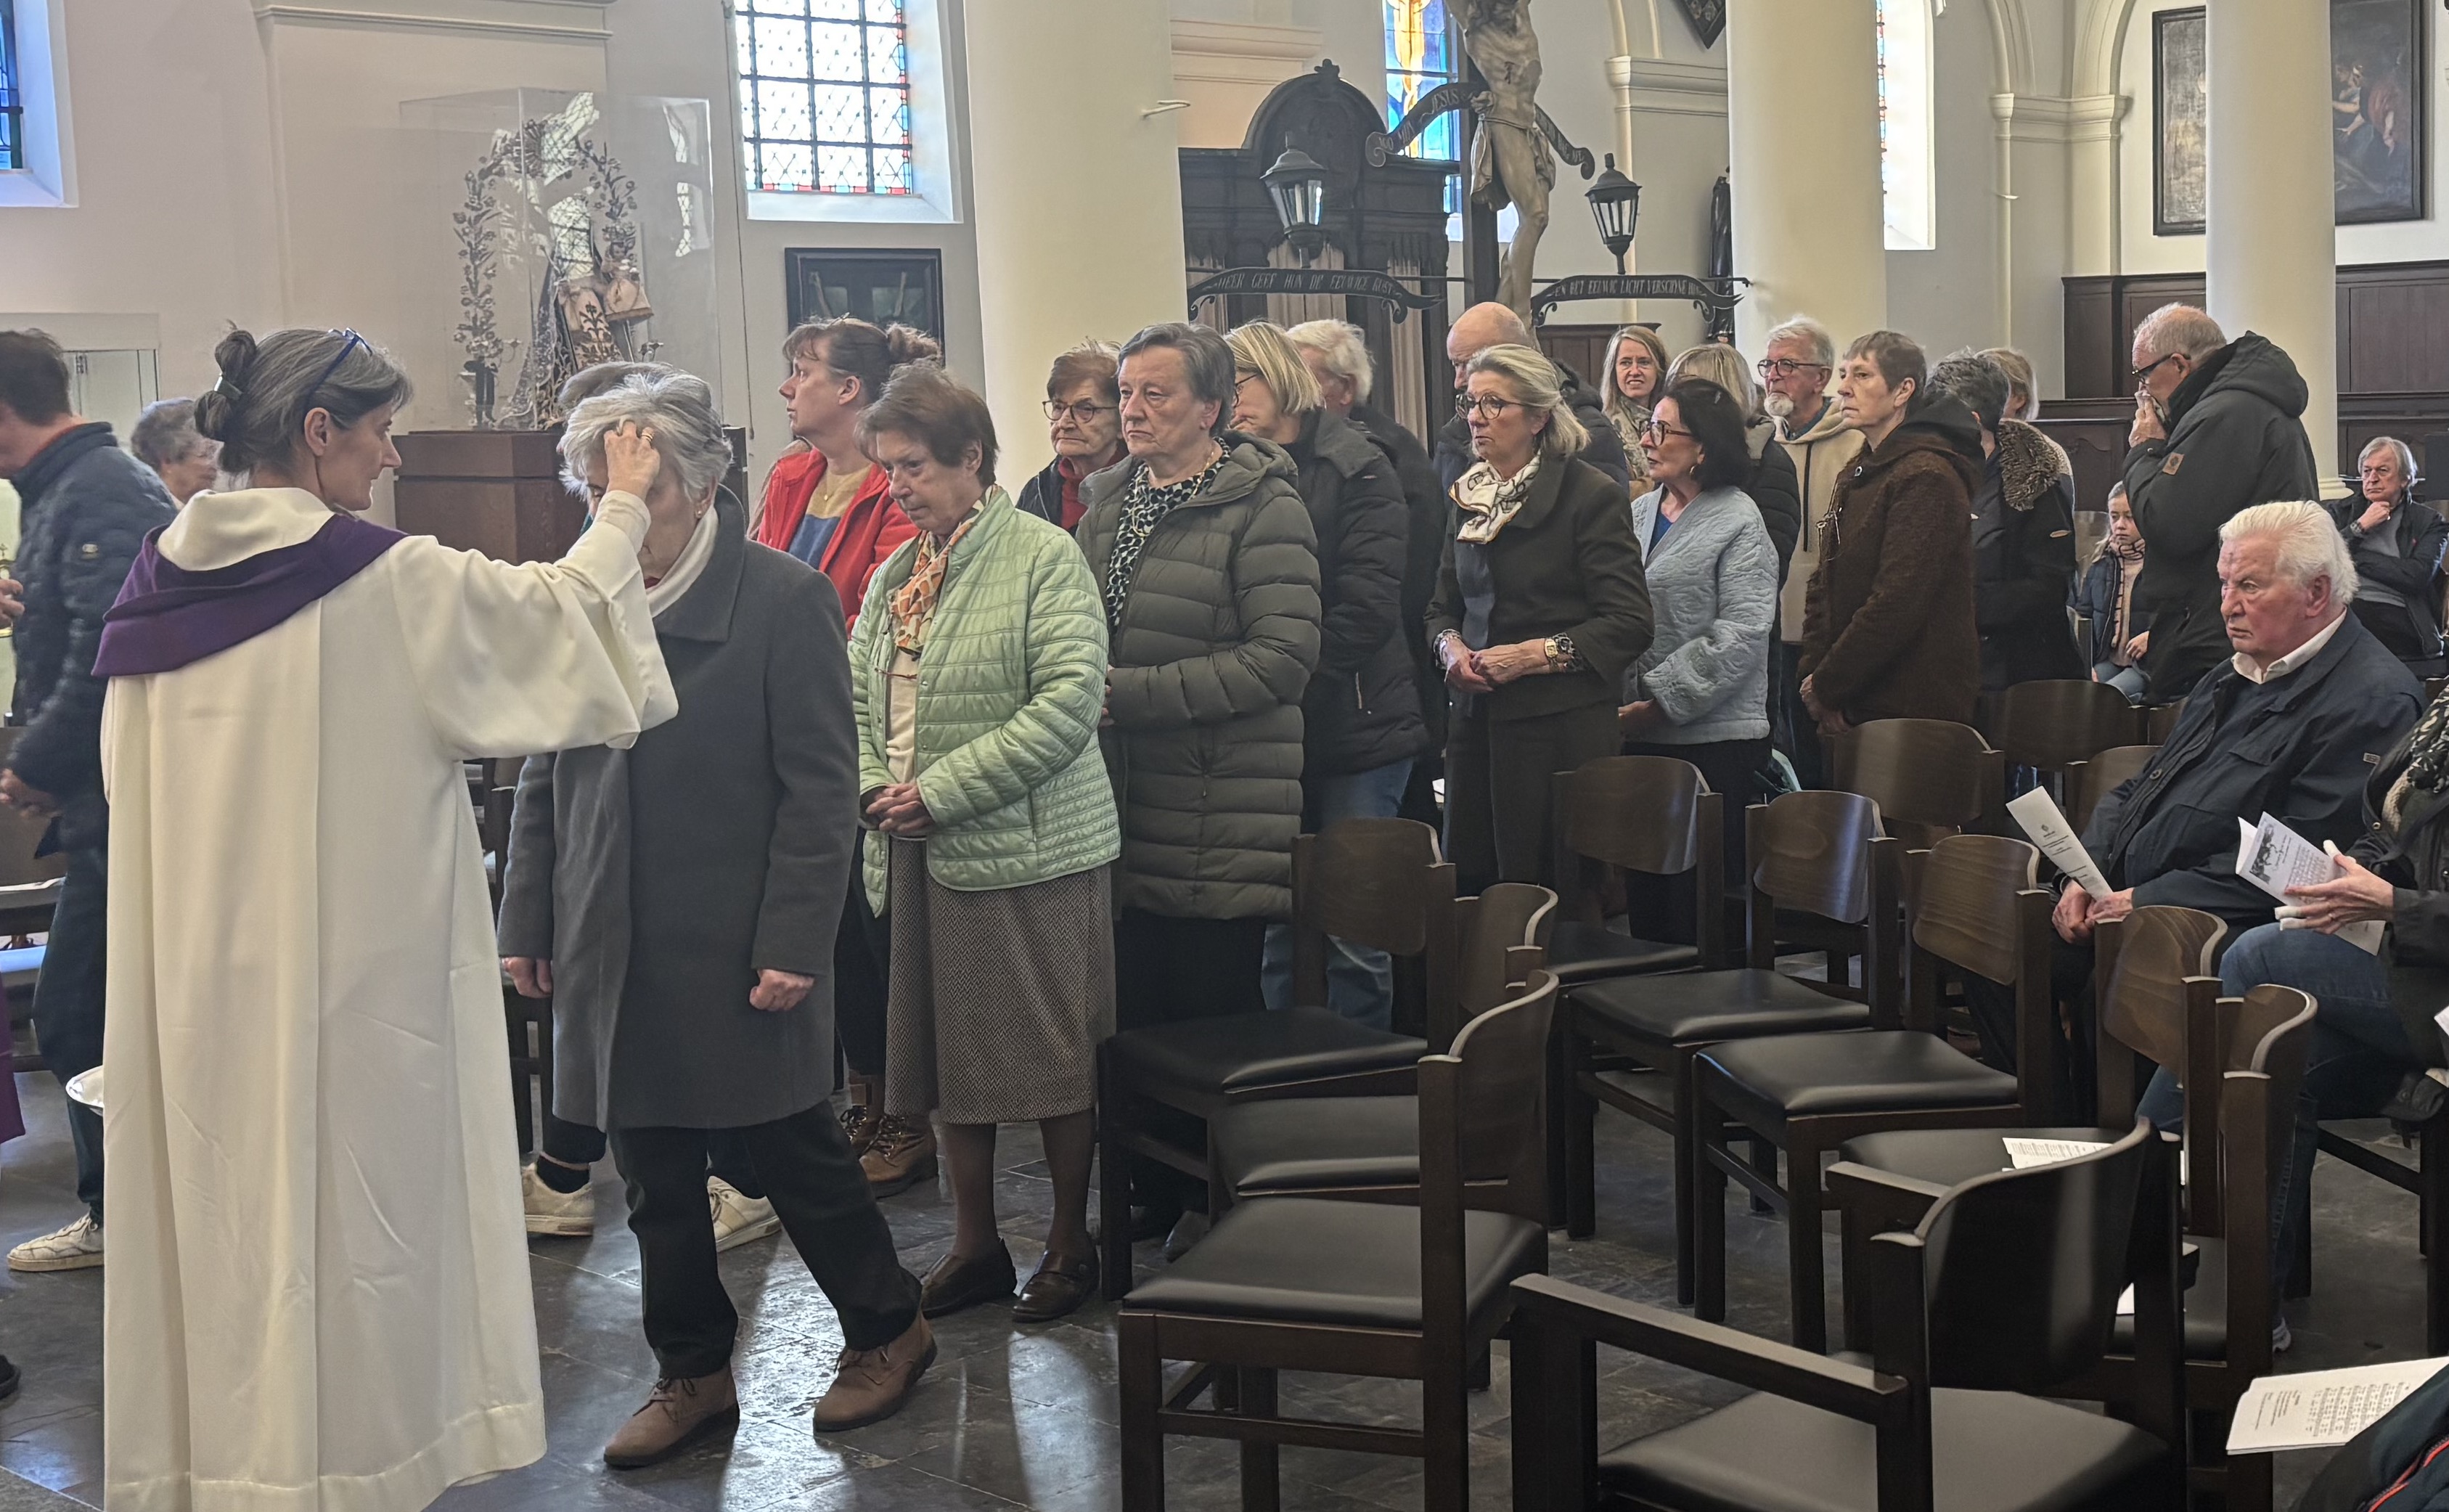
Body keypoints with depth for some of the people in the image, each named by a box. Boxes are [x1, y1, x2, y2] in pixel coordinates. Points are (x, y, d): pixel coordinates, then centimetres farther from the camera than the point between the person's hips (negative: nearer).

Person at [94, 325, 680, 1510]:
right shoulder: (391, 585, -13)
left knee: (220, 1221, 14)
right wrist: (624, 509, 16)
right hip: (351, 987, -6)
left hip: (192, 992, 6)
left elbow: (127, 785, 12)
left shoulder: (158, 584, 4)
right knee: (346, 1226, 4)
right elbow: (560, 613, 0)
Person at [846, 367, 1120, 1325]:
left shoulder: (1043, 557, -9)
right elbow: (857, 693, 15)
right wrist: (874, 784, -6)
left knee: (1051, 1054, 2)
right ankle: (975, 1247, 25)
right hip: (919, 851, 7)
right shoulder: (897, 573, 13)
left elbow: (1070, 700, -17)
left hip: (1026, 845, -7)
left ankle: (1071, 1245, 18)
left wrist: (943, 789, -18)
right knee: (945, 1049, 12)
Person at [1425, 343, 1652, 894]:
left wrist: (1535, 655, -18)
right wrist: (1451, 646, -1)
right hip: (1477, 722, 6)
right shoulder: (1469, 498, 14)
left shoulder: (1592, 494, -6)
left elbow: (1630, 623, -10)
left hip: (1562, 729, -6)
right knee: (1470, 890, 5)